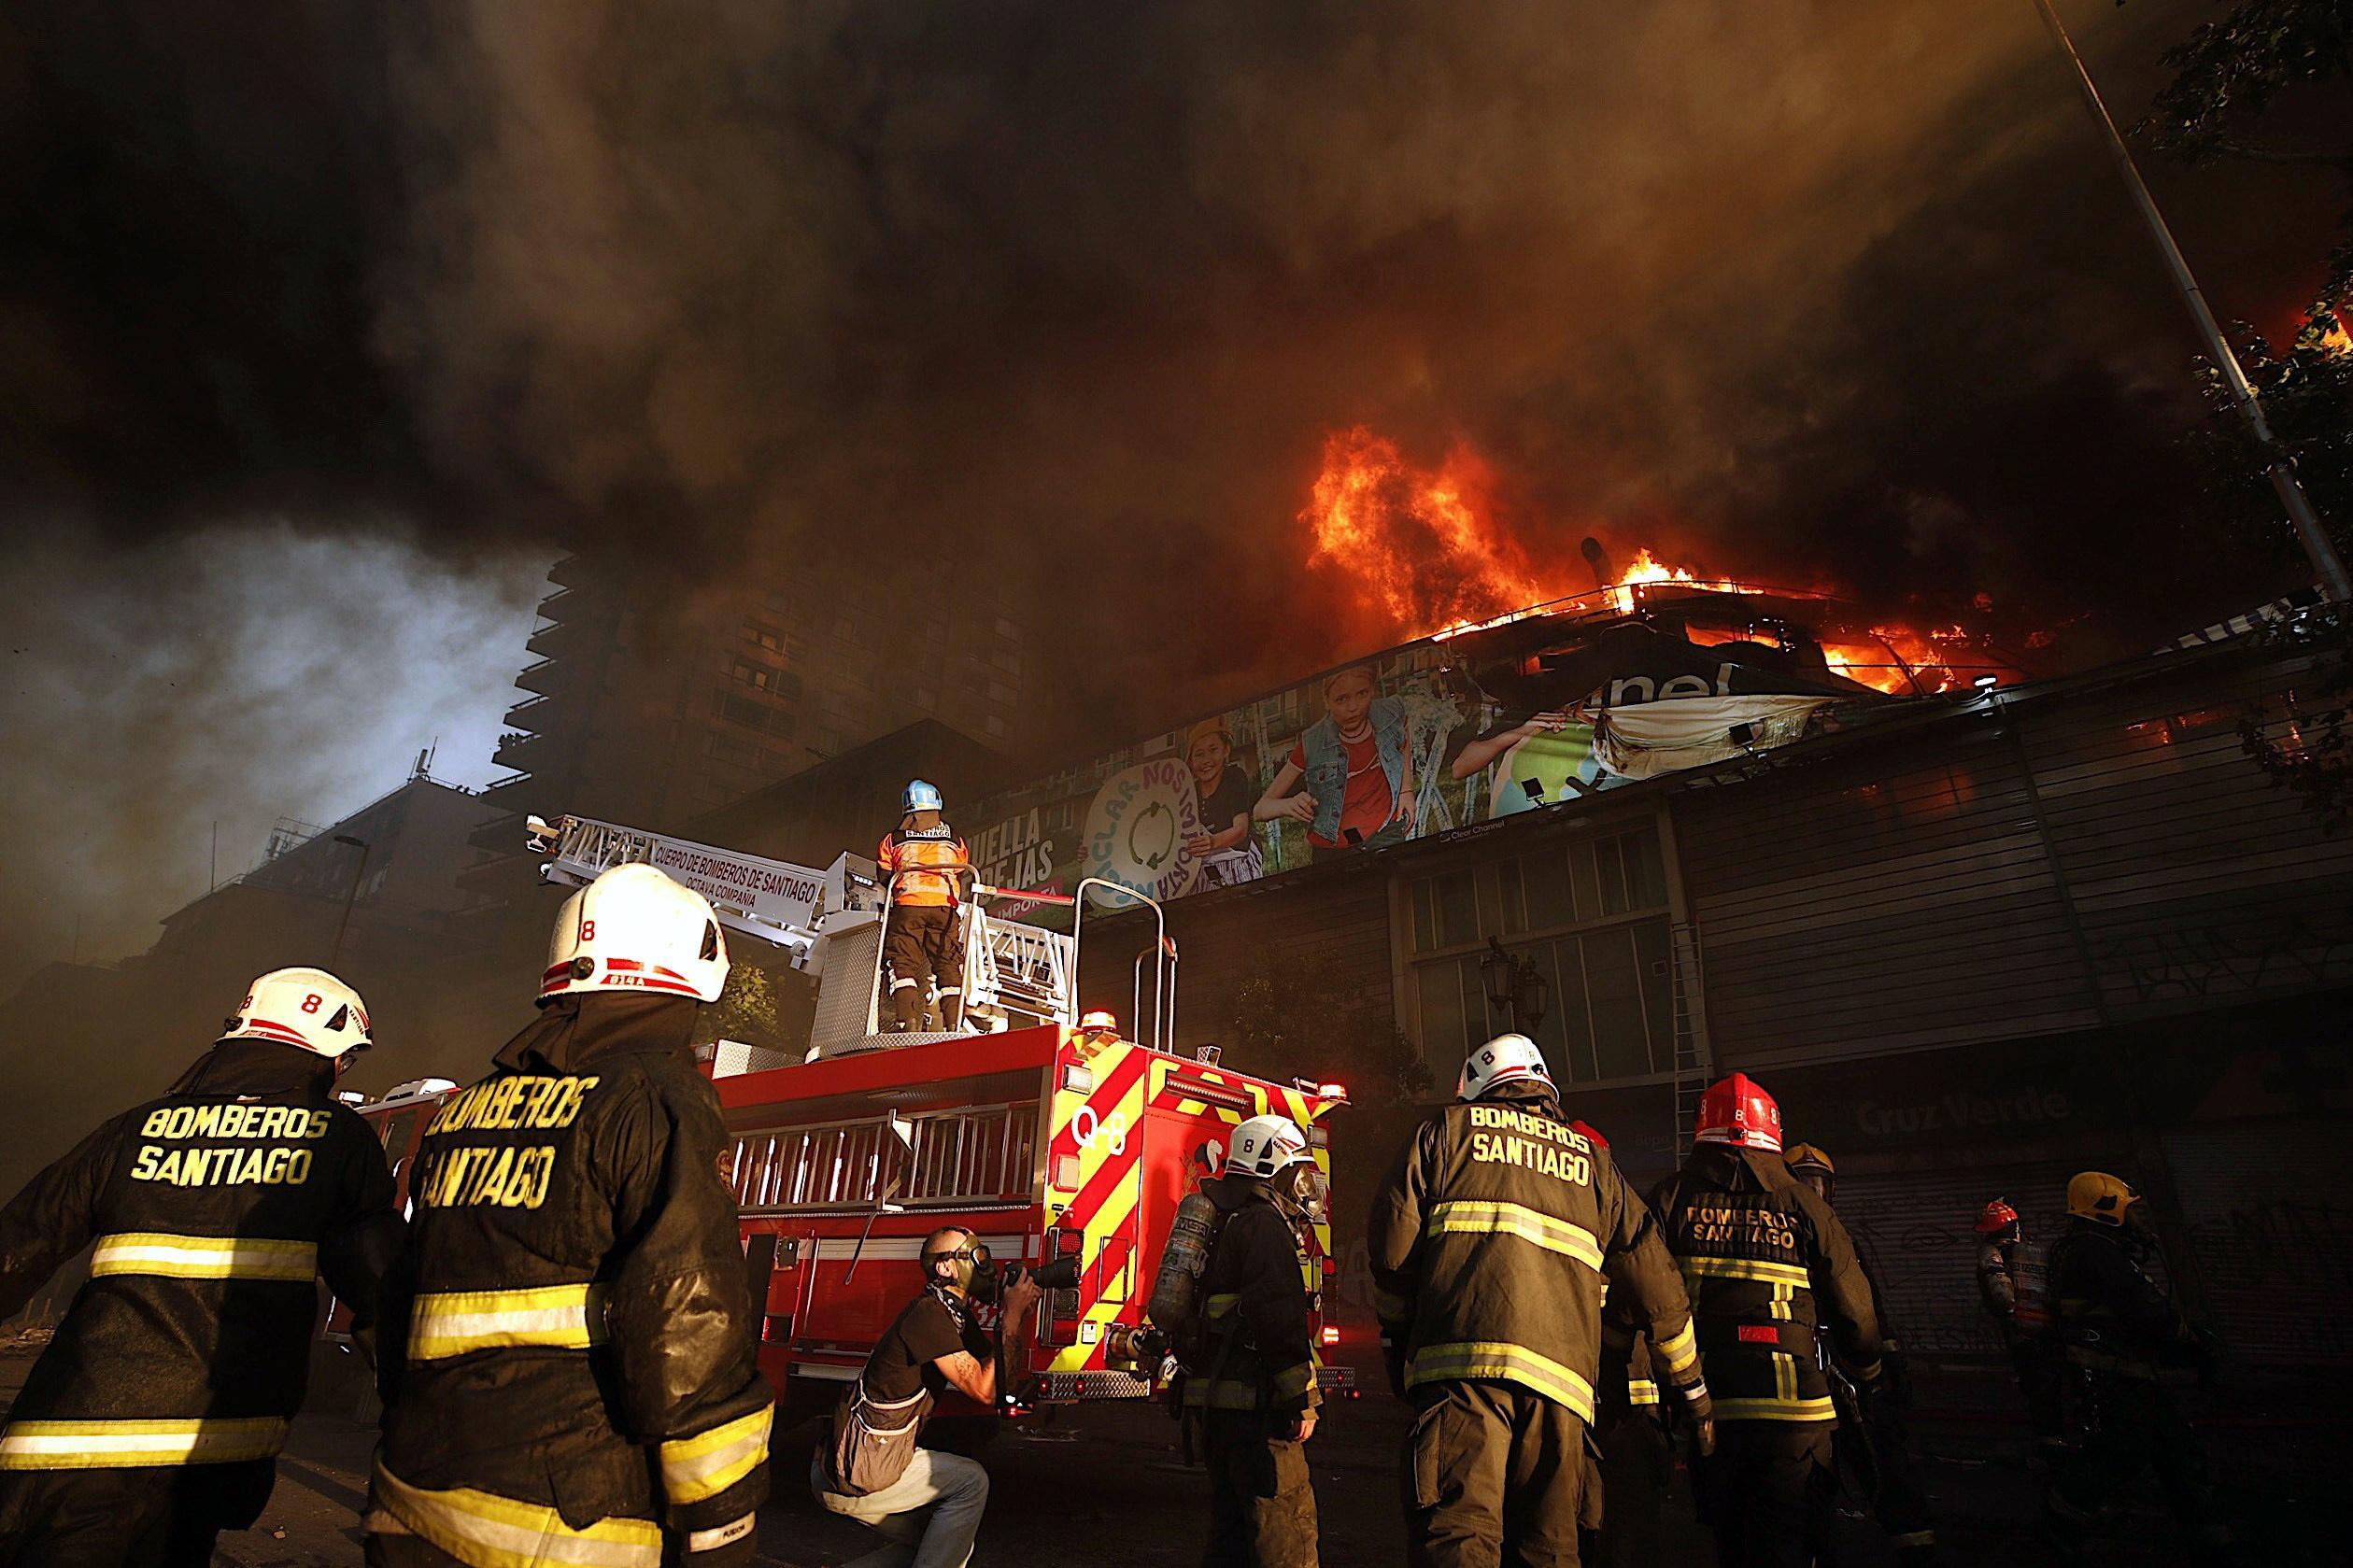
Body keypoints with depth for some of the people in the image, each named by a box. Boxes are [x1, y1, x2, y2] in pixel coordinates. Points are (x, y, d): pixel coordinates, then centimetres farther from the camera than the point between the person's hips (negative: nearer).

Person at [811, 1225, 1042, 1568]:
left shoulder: (957, 1317, 9)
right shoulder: (929, 1314, -21)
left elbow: (1006, 1382, 9)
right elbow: (985, 1392, -23)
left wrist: (1020, 1315, -2)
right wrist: (1011, 1315, -18)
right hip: (848, 1478, -10)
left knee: (946, 1540, 17)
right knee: (970, 1480, -8)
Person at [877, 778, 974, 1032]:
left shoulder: (894, 838, 11)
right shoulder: (954, 838, 15)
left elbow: (883, 876, 14)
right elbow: (965, 874, 20)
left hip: (907, 906, -1)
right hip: (945, 907, 1)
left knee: (904, 964, 1)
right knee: (949, 966, 4)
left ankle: (907, 1020, -13)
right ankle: (954, 1025, -3)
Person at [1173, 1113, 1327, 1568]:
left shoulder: (1230, 1224, 19)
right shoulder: (1265, 1223, -12)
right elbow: (1280, 1316, -23)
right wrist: (1302, 1400, -19)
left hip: (1216, 1402, 10)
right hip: (1254, 1406, -10)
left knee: (1232, 1530, 17)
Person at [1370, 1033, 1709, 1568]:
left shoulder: (1450, 1128, 14)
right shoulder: (1592, 1160, 24)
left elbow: (1393, 1242, 5)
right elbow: (1653, 1278, 24)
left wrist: (1395, 1337, 18)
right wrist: (1690, 1382, 36)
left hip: (1463, 1360, -4)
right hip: (1562, 1373, 4)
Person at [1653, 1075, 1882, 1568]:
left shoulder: (1669, 1199, 2)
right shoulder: (1804, 1205, 3)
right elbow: (1853, 1311, 7)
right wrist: (1867, 1381, 27)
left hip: (1701, 1404, 1)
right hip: (1792, 1405, 0)